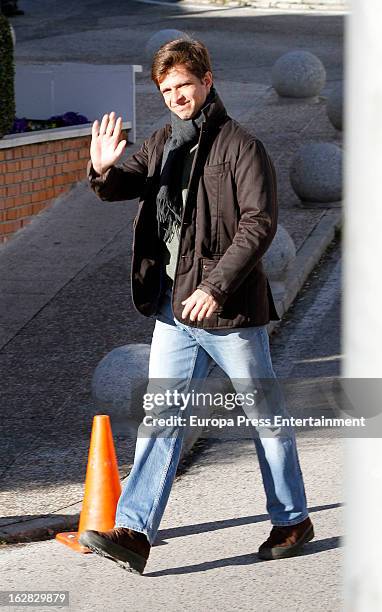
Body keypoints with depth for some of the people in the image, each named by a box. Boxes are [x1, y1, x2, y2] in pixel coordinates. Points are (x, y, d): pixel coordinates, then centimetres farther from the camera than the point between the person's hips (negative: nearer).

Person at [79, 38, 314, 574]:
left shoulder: (240, 147, -9)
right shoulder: (163, 144, 12)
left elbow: (259, 225, -16)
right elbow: (129, 185, 6)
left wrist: (216, 287, -22)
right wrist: (104, 172, -19)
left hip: (228, 308, -6)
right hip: (174, 308, 6)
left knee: (265, 414, 8)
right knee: (161, 416, -2)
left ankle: (292, 520, 22)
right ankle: (133, 532, -7)